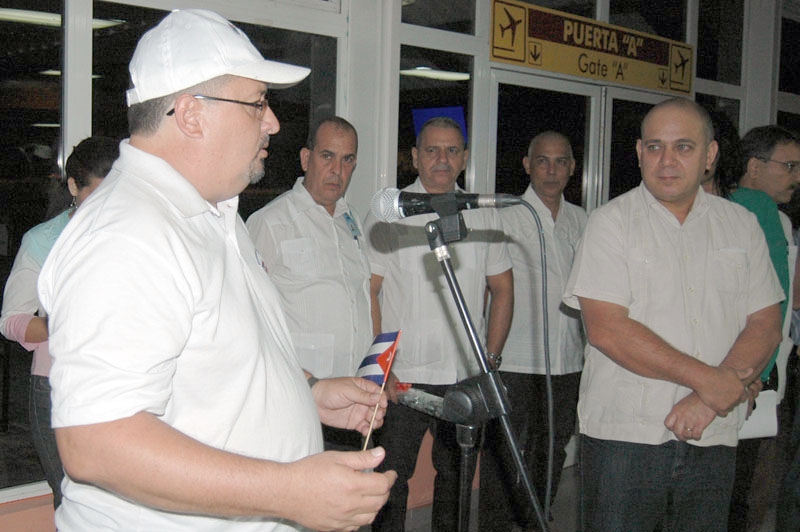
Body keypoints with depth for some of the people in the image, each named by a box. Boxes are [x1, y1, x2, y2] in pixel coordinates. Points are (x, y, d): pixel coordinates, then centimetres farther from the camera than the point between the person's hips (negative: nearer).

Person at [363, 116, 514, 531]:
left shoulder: (483, 216, 9)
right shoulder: (388, 214, -2)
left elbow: (502, 289, 14)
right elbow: (367, 292, -5)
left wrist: (491, 358, 6)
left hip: (467, 378, 3)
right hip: (402, 376, -3)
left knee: (457, 480, 13)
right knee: (391, 482, 1)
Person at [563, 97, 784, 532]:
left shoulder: (741, 225, 9)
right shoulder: (610, 223, -3)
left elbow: (765, 327, 5)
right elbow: (606, 329, -13)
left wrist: (709, 399, -11)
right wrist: (707, 379, -14)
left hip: (713, 441, 3)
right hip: (623, 435, -3)